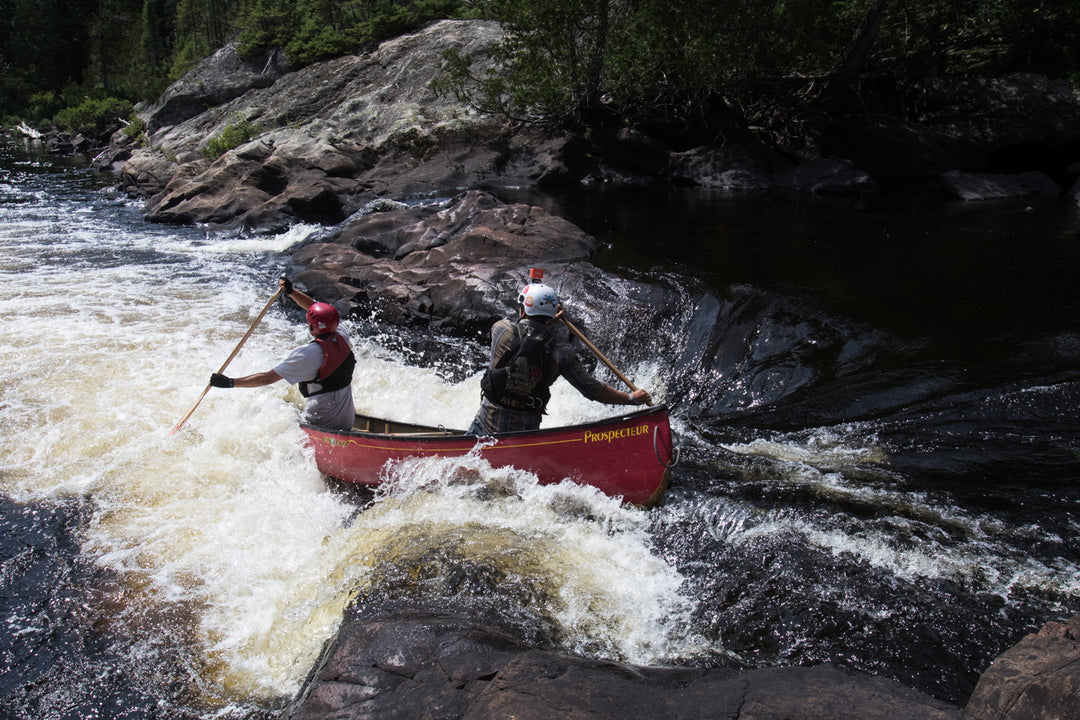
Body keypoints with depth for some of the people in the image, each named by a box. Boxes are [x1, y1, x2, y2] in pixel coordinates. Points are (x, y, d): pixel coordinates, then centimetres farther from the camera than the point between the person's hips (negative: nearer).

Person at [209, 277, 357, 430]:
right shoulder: (341, 338, -2)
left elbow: (268, 378, -19)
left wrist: (229, 382, -13)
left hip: (323, 425, -7)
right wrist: (291, 291, 11)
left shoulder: (308, 353, -22)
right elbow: (314, 307, 14)